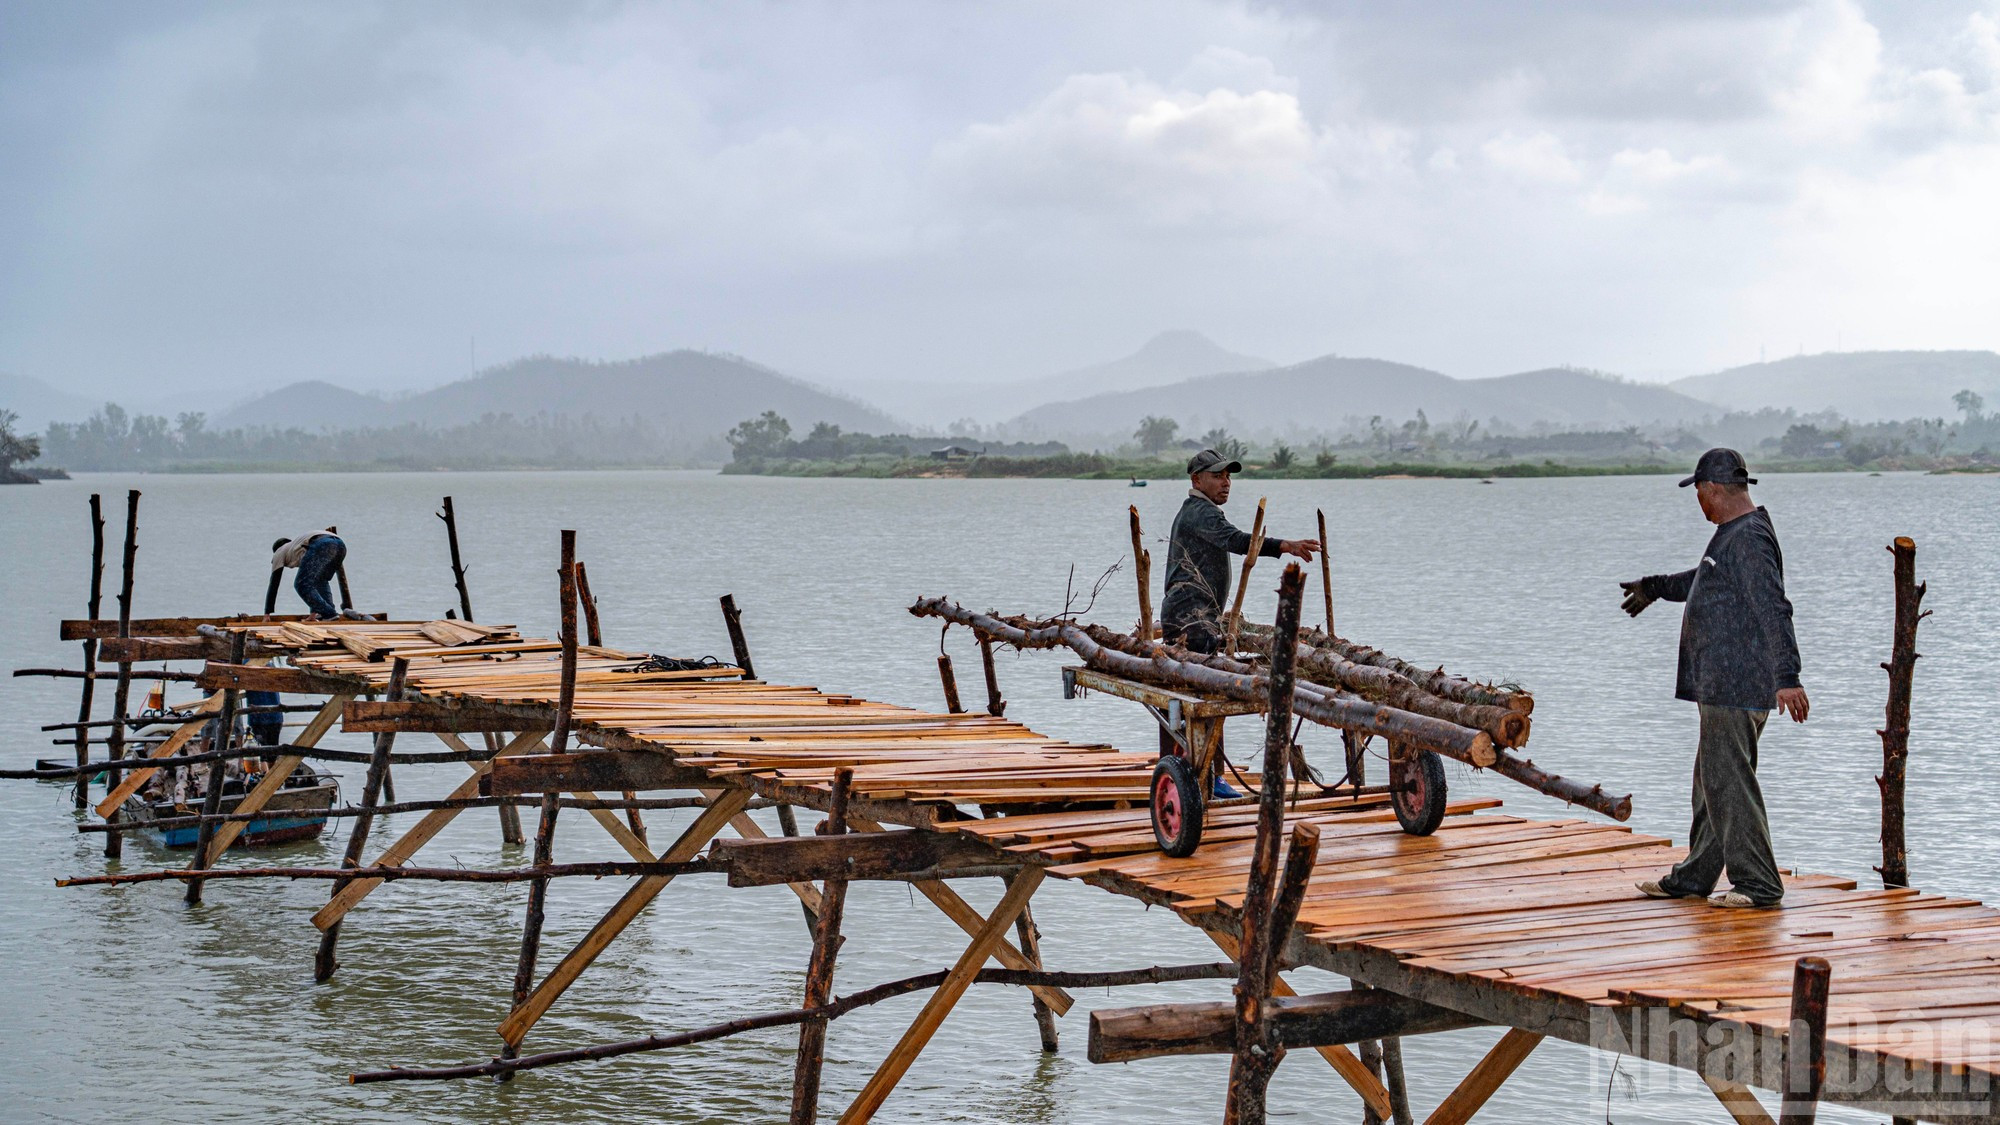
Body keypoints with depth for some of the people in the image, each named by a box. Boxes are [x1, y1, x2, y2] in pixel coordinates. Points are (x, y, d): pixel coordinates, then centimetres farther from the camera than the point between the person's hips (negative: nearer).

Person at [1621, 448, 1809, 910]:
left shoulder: (1750, 540, -17)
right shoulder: (1731, 535, 18)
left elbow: (1774, 611, -26)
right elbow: (1702, 580, 38)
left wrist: (1787, 677, -33)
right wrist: (1654, 587, 54)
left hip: (1736, 686, -11)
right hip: (1720, 685, 11)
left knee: (1728, 783, -10)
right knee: (1712, 781, 17)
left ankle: (1758, 884, -6)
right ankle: (1694, 876, 27)